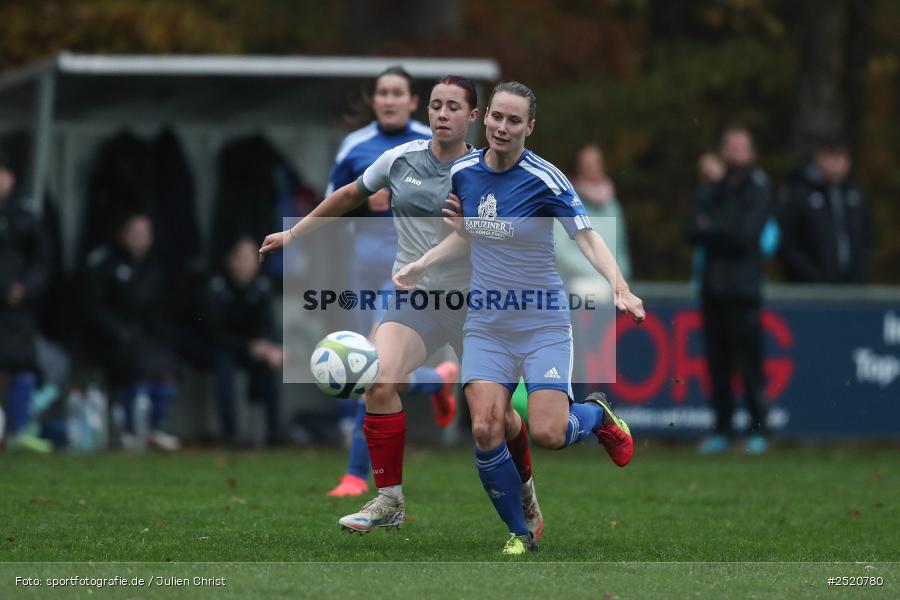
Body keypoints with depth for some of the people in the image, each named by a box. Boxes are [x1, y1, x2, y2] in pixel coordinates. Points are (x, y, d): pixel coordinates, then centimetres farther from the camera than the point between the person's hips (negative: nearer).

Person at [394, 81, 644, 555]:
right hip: (486, 325, 4)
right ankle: (519, 533, 7)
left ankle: (597, 414, 21)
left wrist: (619, 287, -34)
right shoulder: (463, 173, 1)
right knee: (485, 431, -12)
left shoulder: (544, 179, -15)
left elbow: (588, 238, -19)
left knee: (547, 434, -16)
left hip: (543, 323, -4)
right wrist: (420, 266, 9)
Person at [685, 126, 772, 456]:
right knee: (717, 363, 4)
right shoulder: (710, 188, 12)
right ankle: (722, 430, 11)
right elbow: (692, 231, 3)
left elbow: (745, 235, -10)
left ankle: (757, 430, -2)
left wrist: (711, 227, 0)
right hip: (713, 287, 4)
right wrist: (724, 231, -11)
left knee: (748, 360, -7)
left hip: (743, 289, -4)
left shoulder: (757, 190, 0)